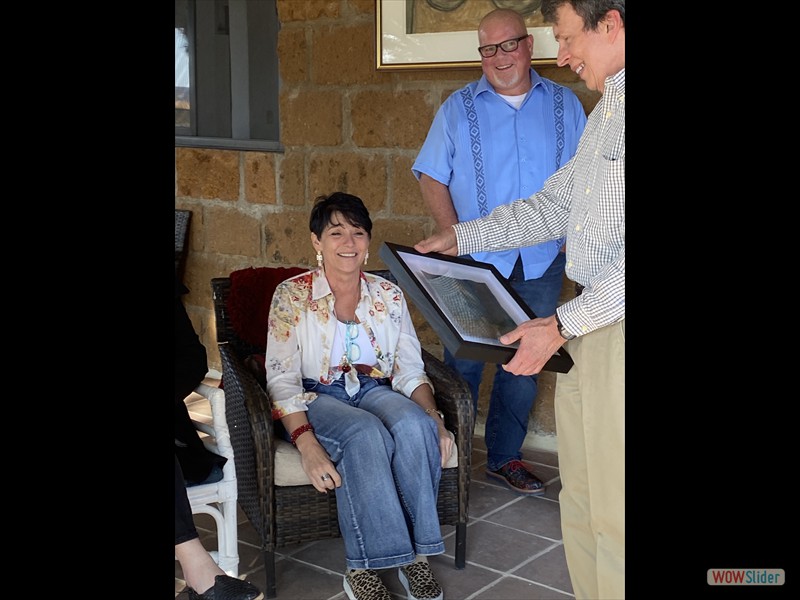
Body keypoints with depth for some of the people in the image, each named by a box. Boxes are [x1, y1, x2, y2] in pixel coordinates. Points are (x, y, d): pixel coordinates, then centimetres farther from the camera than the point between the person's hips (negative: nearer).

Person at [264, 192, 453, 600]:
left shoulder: (389, 296, 8)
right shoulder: (292, 296, -3)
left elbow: (410, 369, 6)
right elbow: (282, 380, -10)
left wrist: (434, 417, -15)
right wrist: (307, 445, -26)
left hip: (375, 392, 3)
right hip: (315, 398, -3)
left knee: (414, 424, -31)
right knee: (367, 434, -36)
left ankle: (416, 554, -22)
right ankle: (362, 567, -27)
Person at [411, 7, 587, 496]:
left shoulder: (565, 104, 7)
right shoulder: (460, 107, 3)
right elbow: (431, 176, 1)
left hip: (542, 262, 2)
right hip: (475, 260, -2)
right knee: (464, 359, 2)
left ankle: (505, 457, 24)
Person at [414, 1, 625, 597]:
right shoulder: (604, 110, 19)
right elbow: (554, 206, 25)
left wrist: (562, 324, -21)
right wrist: (461, 237, 21)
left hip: (617, 332, -9)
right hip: (587, 324, 9)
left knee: (613, 514, -1)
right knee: (579, 502, 13)